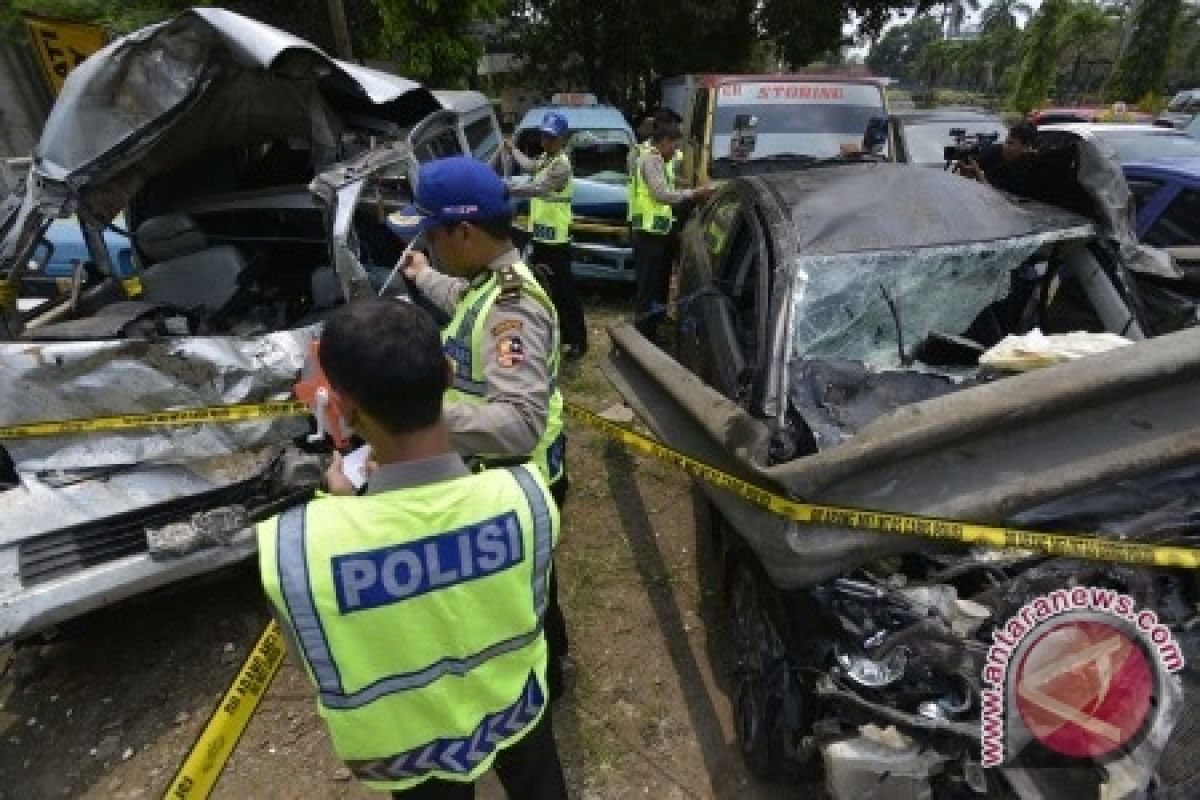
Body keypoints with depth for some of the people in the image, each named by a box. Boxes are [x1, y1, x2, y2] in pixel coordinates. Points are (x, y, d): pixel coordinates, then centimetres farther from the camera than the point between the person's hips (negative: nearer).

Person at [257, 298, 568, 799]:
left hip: (406, 751, 0)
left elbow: (313, 654, -15)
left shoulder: (293, 545, -37)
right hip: (514, 708, 1)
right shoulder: (525, 494, -33)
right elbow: (527, 604, -11)